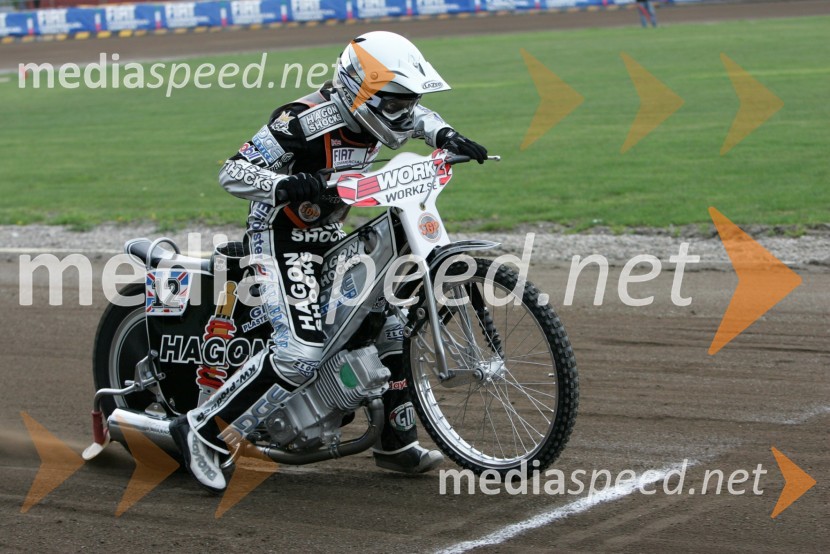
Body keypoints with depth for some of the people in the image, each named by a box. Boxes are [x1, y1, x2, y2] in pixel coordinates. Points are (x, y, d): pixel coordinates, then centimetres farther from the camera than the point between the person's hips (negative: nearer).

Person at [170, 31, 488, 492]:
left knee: (389, 323, 11)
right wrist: (285, 184, -45)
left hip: (331, 240, 9)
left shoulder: (370, 114, -2)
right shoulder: (305, 122, -26)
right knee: (301, 355, -24)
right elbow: (231, 173, -27)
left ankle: (397, 442, 26)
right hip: (283, 241, -9)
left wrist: (445, 135, 1)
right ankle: (203, 432, -14)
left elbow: (416, 116, 22)